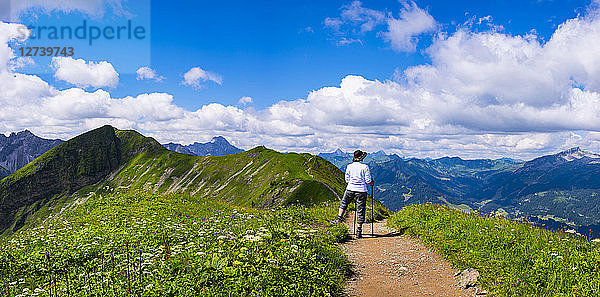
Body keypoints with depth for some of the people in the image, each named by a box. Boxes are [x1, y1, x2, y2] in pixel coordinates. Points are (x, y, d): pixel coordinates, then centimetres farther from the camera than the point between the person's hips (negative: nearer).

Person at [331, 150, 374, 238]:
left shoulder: (349, 166, 2)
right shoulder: (365, 167, -5)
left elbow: (347, 180, 7)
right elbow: (368, 181, -5)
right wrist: (372, 183, 16)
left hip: (350, 189, 2)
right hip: (361, 191, -2)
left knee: (343, 203, 28)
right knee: (360, 210, 4)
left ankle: (339, 218, 20)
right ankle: (359, 231, 6)